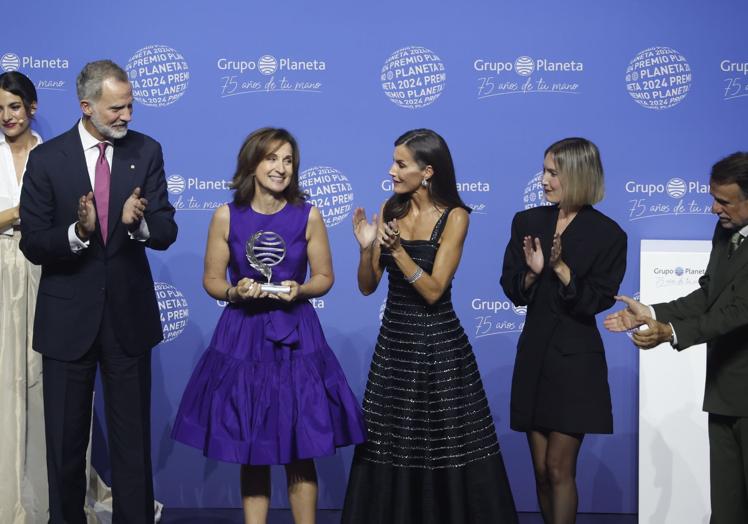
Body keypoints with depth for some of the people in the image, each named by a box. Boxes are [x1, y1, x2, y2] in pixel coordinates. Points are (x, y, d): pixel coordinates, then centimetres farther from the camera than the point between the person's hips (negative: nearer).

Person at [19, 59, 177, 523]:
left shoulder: (147, 152, -1)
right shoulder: (47, 159, -6)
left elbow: (166, 232, -5)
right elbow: (33, 245, -8)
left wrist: (139, 222, -27)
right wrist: (78, 232, -27)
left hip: (129, 315, 1)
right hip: (68, 319, -1)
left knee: (133, 438, 11)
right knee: (66, 441, 12)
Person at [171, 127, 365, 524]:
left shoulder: (308, 215, -3)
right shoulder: (226, 216, -3)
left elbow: (324, 277, 4)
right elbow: (211, 280, 3)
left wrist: (299, 290, -15)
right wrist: (236, 291, -17)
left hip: (296, 338, 0)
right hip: (243, 338, 0)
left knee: (300, 451, 5)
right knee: (250, 452, 8)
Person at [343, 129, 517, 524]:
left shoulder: (454, 217, -10)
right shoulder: (391, 210, 4)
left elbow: (433, 290, -17)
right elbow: (367, 287, 3)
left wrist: (396, 248, -26)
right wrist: (367, 248, -14)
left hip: (438, 345, -5)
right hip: (393, 341, 5)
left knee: (448, 447, 1)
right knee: (389, 446, 10)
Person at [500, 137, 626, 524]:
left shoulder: (608, 235, -7)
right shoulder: (527, 222, 4)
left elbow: (596, 302, -10)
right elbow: (512, 289, 4)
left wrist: (561, 268, -21)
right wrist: (532, 271, -16)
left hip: (575, 361, -4)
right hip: (533, 355, 5)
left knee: (559, 468, -2)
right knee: (541, 469, 10)